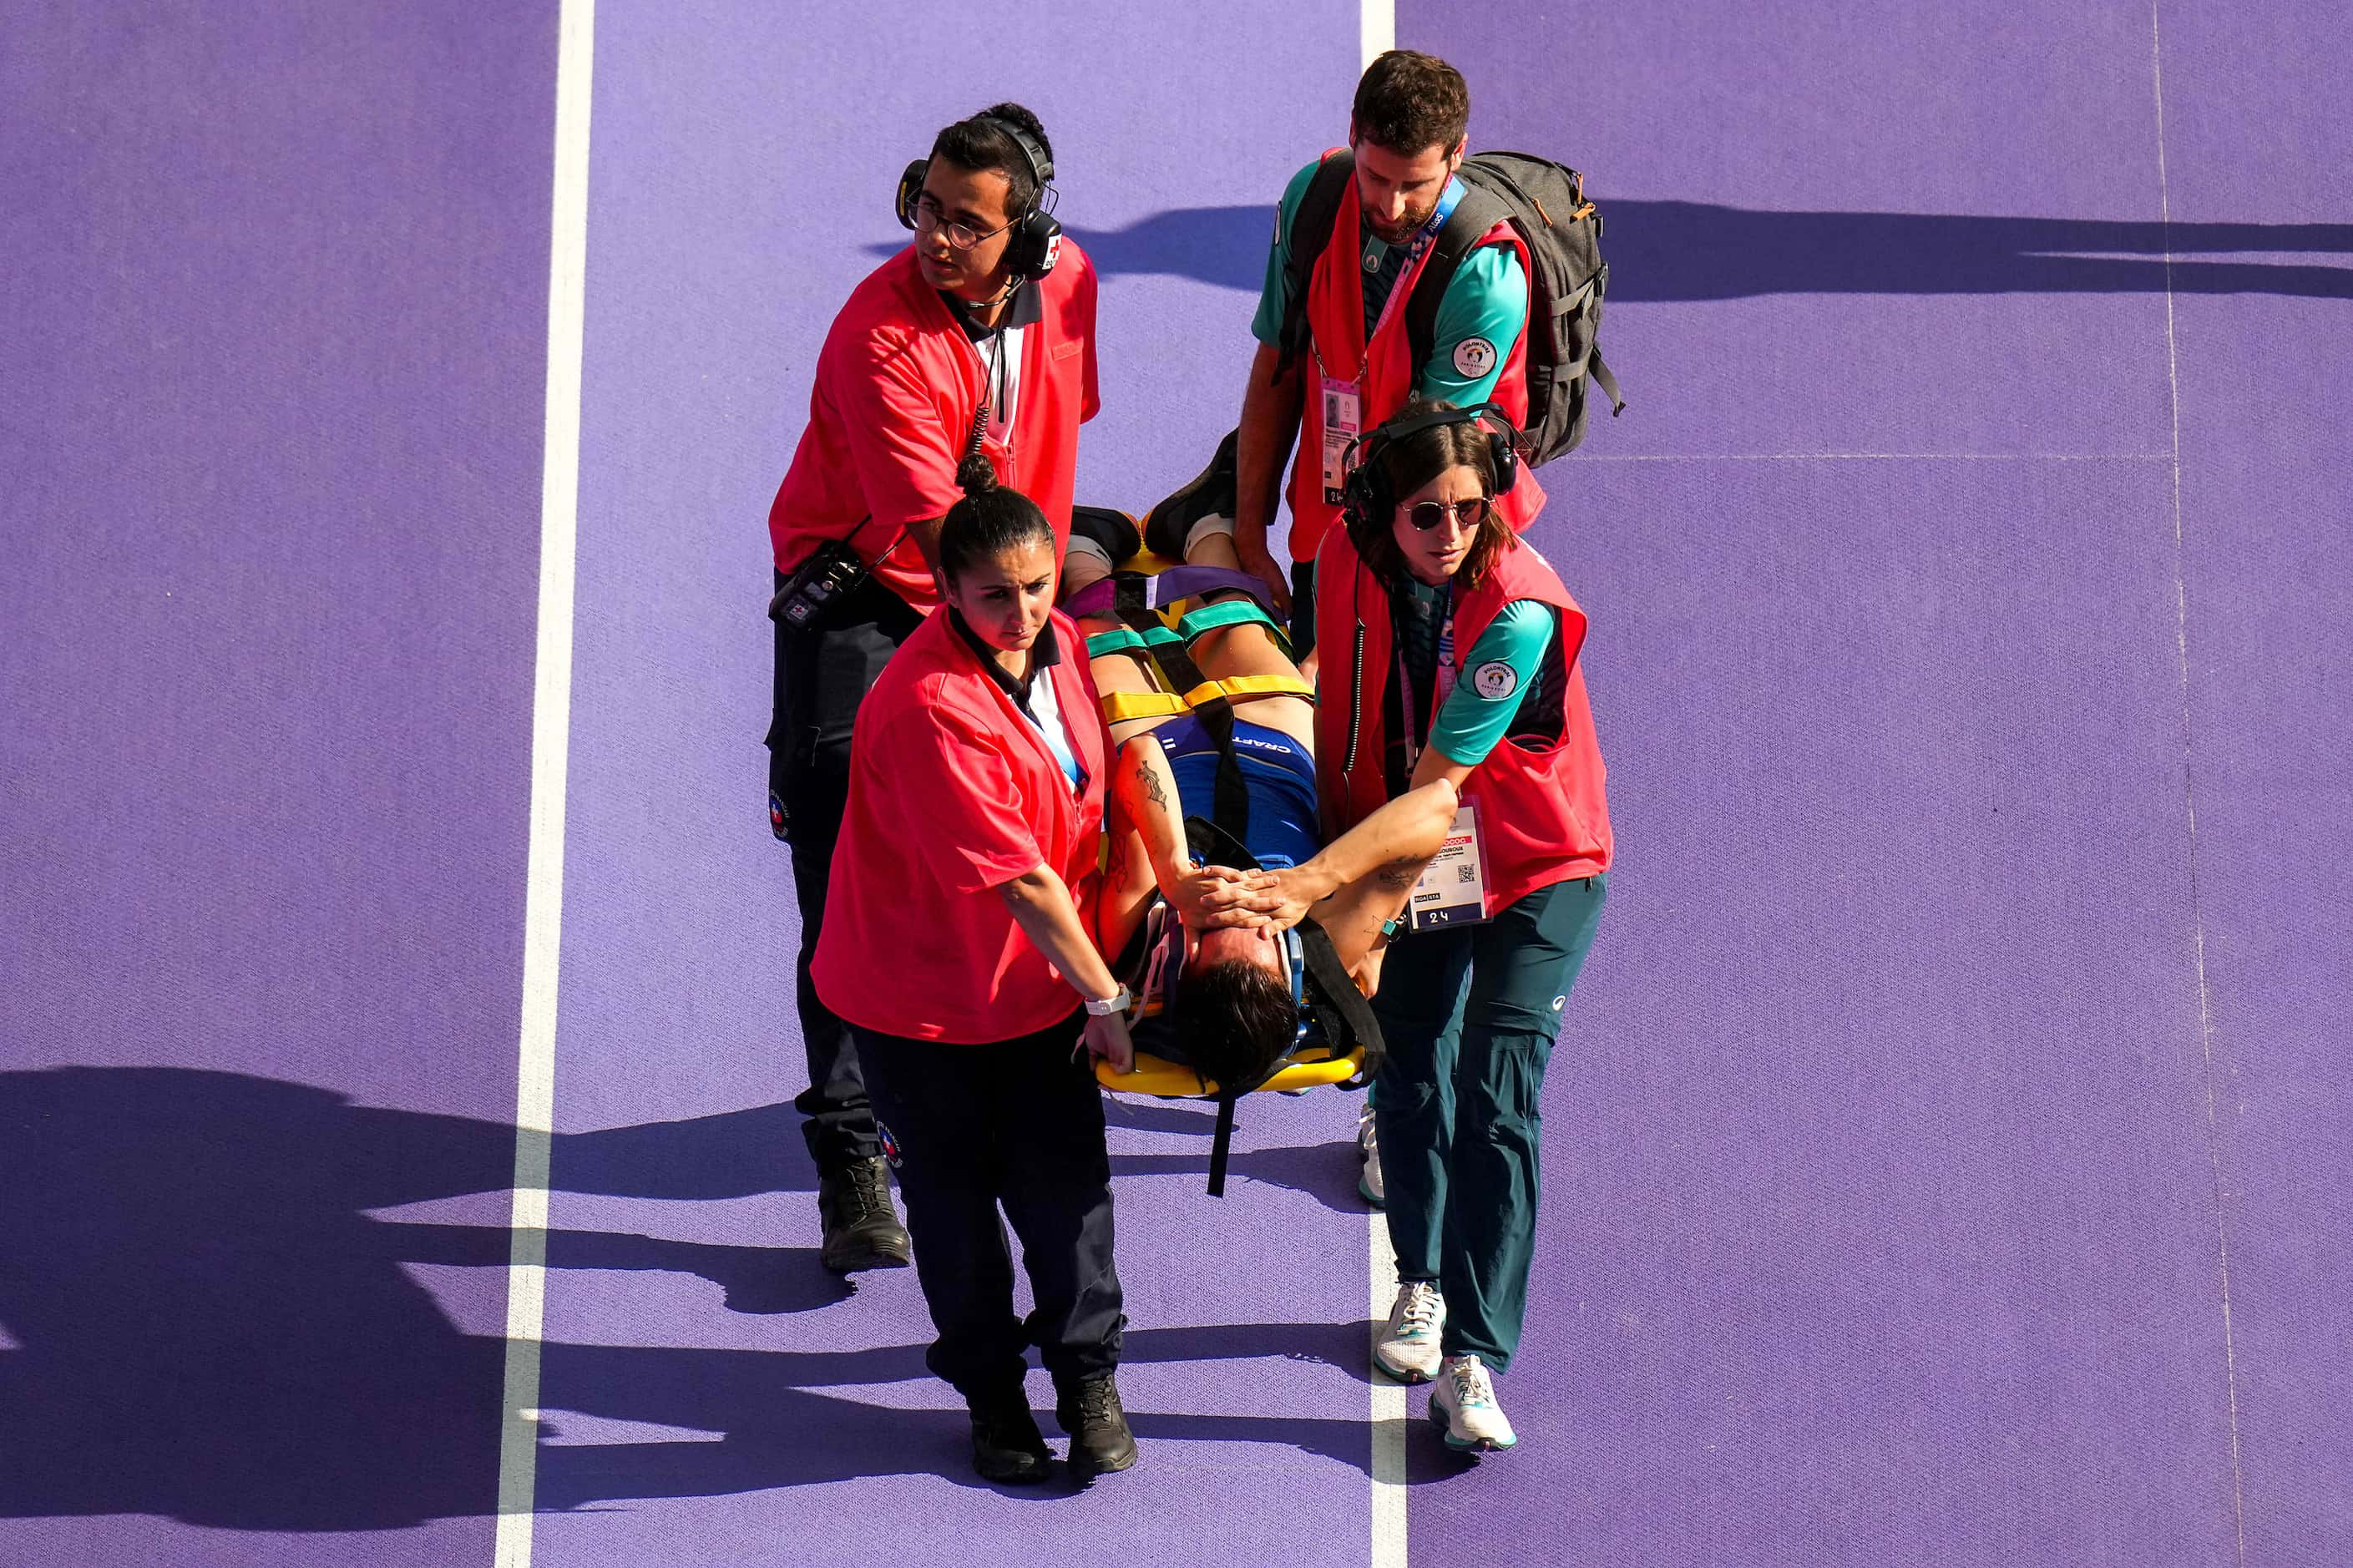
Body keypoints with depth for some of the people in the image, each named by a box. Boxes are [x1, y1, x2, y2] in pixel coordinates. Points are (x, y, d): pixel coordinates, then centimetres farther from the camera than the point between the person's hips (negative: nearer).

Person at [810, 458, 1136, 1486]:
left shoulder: (1058, 642, -6)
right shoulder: (930, 707, -31)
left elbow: (1122, 752, 15)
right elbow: (1019, 877, -27)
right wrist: (1104, 996, -20)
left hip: (1038, 978, 6)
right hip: (917, 992, -6)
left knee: (1067, 1179, 7)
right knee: (954, 1192, 9)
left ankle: (1087, 1381, 25)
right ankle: (991, 1395, 27)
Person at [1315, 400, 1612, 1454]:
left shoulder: (1521, 615, -29)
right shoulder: (1349, 562, -12)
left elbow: (1434, 787, -29)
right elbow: (1338, 707, 4)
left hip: (1534, 869, -5)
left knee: (1495, 1100, -13)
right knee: (1410, 1074, 12)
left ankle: (1471, 1362, -13)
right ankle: (1421, 1285, 36)